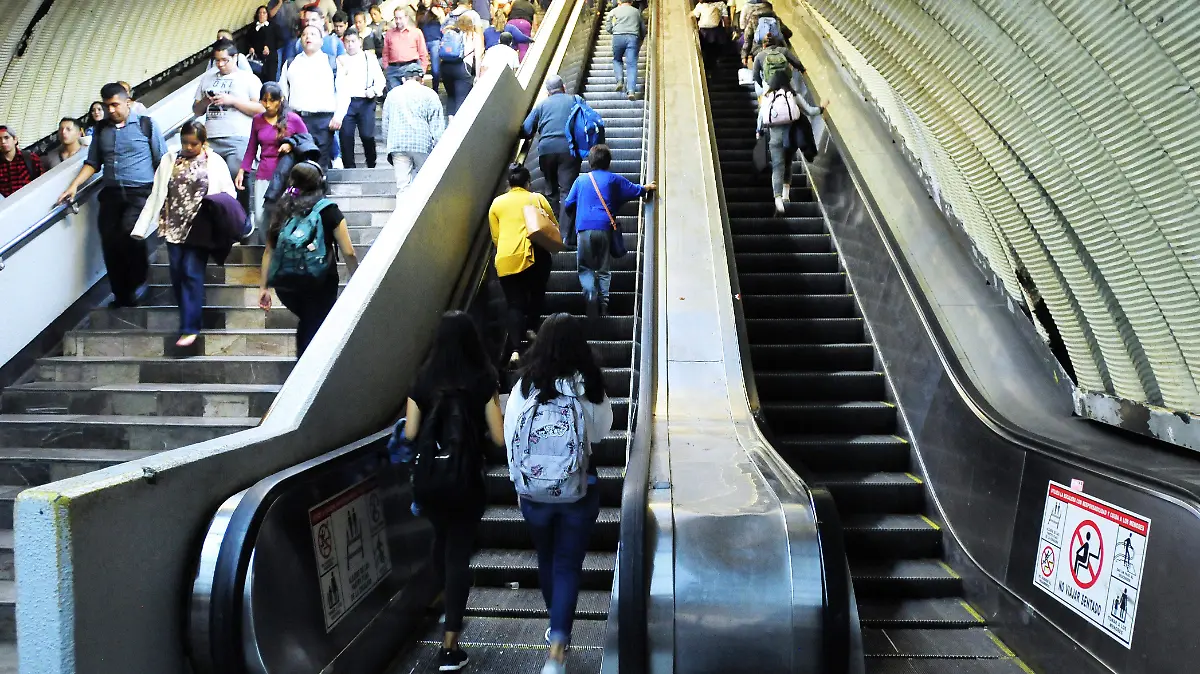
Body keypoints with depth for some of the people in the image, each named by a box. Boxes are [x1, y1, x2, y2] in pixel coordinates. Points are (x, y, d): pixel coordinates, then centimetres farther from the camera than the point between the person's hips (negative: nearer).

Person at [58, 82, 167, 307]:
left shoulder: (146, 125, 4)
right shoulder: (101, 130, 16)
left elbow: (162, 162, 2)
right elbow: (92, 163, 20)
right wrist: (74, 186, 6)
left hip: (140, 192, -4)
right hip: (111, 193, 4)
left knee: (128, 232, -25)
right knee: (109, 243, -5)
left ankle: (138, 281, -2)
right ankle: (122, 295, 7)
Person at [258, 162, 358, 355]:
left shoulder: (282, 210, 6)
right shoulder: (328, 210, -4)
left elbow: (269, 250, 6)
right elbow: (349, 253, -8)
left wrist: (263, 287, 11)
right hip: (320, 285, -4)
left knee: (306, 323, 28)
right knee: (314, 332, 6)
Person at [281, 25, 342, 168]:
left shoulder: (332, 63, 10)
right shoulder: (290, 64, 18)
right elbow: (282, 92, 18)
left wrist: (338, 116, -7)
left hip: (324, 120, -2)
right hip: (297, 119, 2)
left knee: (322, 163, -4)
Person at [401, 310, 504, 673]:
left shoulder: (422, 380, -4)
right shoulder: (483, 381, -11)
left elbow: (409, 434, -2)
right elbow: (500, 438, -11)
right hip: (467, 481, -3)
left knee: (442, 540, 26)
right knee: (459, 552, 6)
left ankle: (449, 610, 45)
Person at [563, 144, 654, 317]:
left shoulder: (581, 179, 12)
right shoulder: (614, 179, 10)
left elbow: (567, 205, 16)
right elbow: (635, 191, 16)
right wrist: (647, 188, 37)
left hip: (584, 228, 0)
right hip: (605, 228, 0)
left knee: (585, 268, 6)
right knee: (604, 269, 8)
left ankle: (590, 295, -18)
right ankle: (603, 305, 1)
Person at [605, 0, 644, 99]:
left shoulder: (615, 11, 16)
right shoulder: (637, 12, 21)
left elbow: (608, 27, 9)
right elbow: (643, 30, 21)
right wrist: (640, 42, 34)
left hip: (618, 37, 0)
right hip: (633, 38, 0)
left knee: (617, 60, 21)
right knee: (632, 64, -5)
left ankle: (620, 80, -2)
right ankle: (631, 90, -18)